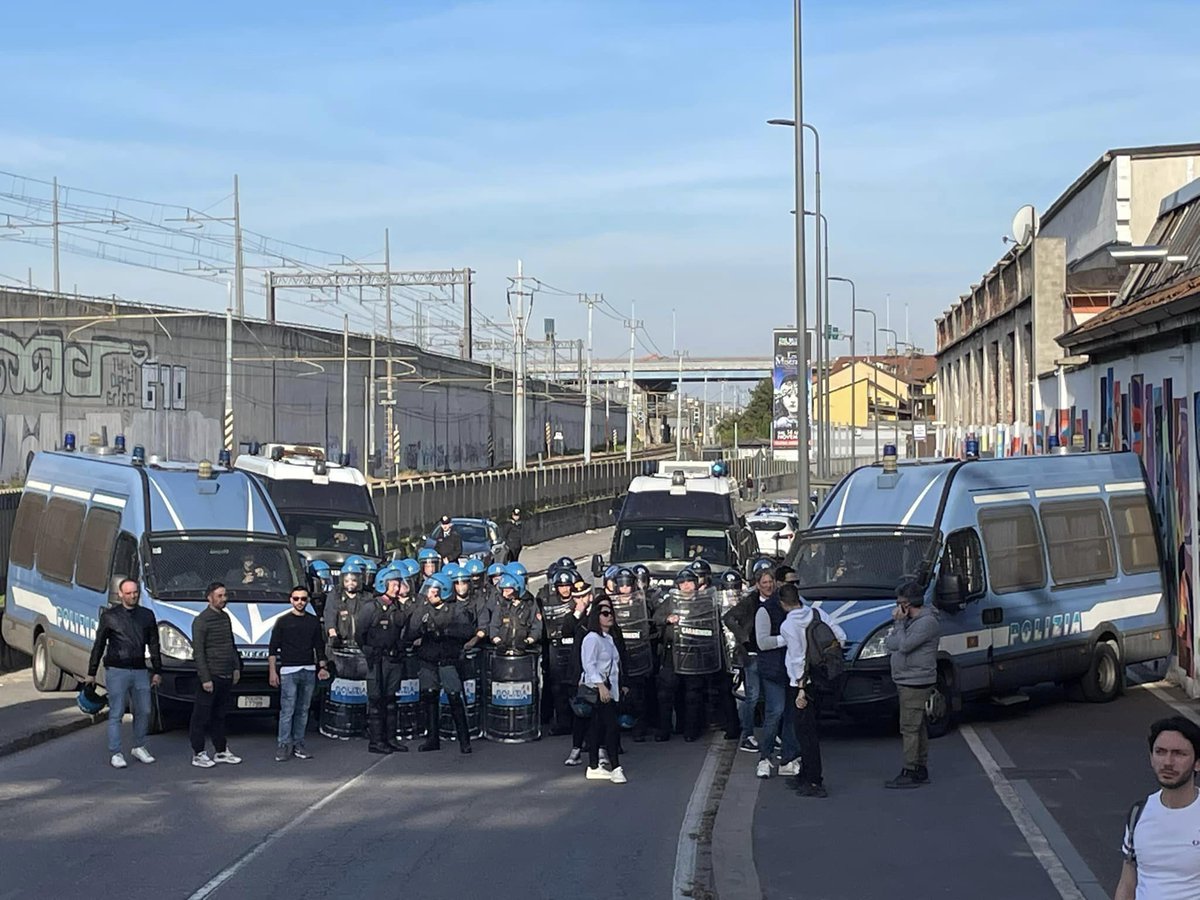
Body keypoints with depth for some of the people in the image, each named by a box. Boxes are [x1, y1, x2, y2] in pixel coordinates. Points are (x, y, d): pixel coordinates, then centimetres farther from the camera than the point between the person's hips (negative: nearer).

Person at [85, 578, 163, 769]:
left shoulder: (147, 615, 9)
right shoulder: (110, 616, 0)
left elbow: (154, 645, 15)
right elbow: (98, 645, 3)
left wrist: (157, 671, 12)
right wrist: (91, 673, 2)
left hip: (140, 671, 4)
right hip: (116, 671, -4)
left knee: (143, 711, 7)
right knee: (116, 714, -3)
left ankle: (139, 747, 23)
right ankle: (115, 753, 1)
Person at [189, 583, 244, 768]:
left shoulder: (226, 617, 14)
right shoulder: (201, 621, -11)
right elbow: (198, 652, -14)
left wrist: (236, 667, 16)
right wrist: (205, 679, -17)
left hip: (226, 676, 7)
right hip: (211, 676, -7)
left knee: (220, 716, 15)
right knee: (202, 716, -1)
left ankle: (221, 751, 21)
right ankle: (198, 754, 2)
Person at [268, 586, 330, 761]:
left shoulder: (313, 621, 13)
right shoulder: (282, 621, 4)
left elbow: (319, 646, 18)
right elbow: (273, 649, 2)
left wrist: (323, 667, 6)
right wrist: (272, 671, -5)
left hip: (309, 671, 4)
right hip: (288, 671, -4)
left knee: (303, 710, 6)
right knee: (287, 710, -8)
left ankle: (298, 744, 11)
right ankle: (284, 745, -7)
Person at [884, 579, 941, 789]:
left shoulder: (927, 623, -15)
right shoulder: (911, 621, 17)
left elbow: (904, 645, -22)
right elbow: (889, 643, 12)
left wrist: (899, 624, -9)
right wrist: (898, 623, -1)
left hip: (915, 683, -10)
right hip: (906, 682, 10)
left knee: (909, 728, -9)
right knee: (917, 727, 13)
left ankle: (910, 773, -8)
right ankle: (921, 770, 19)